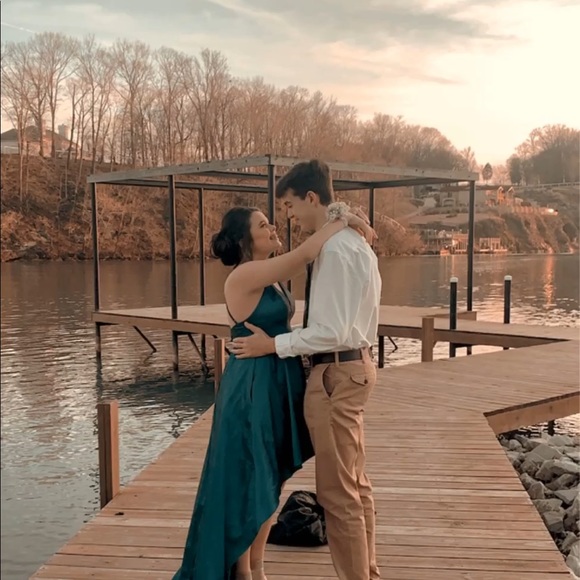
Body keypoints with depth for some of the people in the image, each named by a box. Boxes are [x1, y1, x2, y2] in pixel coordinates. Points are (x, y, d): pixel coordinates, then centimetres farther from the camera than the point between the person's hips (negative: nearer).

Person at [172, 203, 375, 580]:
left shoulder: (271, 277, 10)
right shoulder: (245, 275, -18)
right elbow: (307, 252, -27)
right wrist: (345, 220, -16)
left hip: (278, 384, 9)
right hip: (252, 389, -9)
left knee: (270, 481, 15)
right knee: (248, 482, 4)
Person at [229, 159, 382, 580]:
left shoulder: (334, 249, -20)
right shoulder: (354, 241, 13)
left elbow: (332, 331, -24)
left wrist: (272, 345, -16)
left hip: (336, 373, -11)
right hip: (355, 363, 11)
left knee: (338, 493, 0)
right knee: (356, 484, 19)